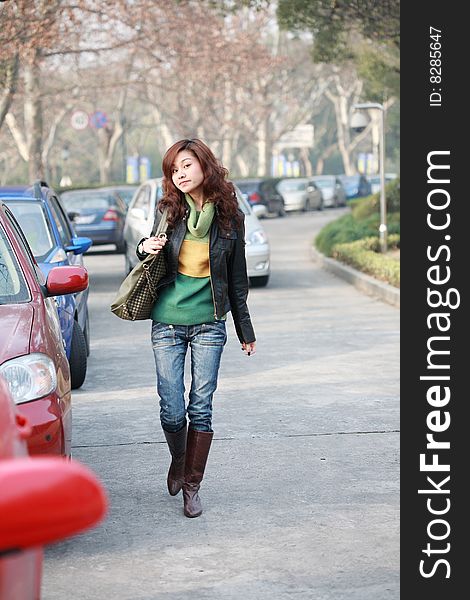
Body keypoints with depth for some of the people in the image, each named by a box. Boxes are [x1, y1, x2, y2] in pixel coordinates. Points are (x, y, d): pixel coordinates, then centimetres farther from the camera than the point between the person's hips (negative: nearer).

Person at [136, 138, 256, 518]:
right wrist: (145, 249, -8)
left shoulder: (229, 216, 1)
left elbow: (237, 278, 8)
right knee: (172, 409, 0)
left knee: (201, 408, -1)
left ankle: (192, 485, 11)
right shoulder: (168, 210, 3)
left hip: (209, 325, -1)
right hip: (167, 324, 1)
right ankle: (179, 461, 30)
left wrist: (246, 331, 11)